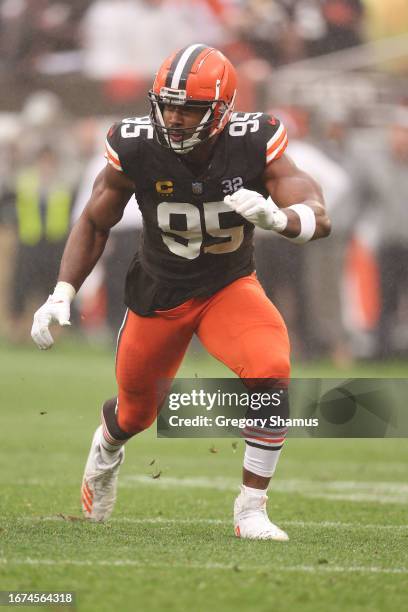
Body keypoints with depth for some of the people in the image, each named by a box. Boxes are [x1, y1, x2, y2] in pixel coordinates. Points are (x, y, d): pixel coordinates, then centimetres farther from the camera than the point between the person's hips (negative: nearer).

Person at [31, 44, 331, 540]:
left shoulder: (254, 145, -23)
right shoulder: (136, 149, -21)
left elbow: (318, 218, -28)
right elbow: (95, 223, -4)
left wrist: (275, 216, -51)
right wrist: (62, 294, -13)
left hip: (230, 286, -1)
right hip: (159, 291, 1)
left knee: (271, 372, -28)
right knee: (137, 411, 17)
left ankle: (251, 509, -14)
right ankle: (106, 448, 57)